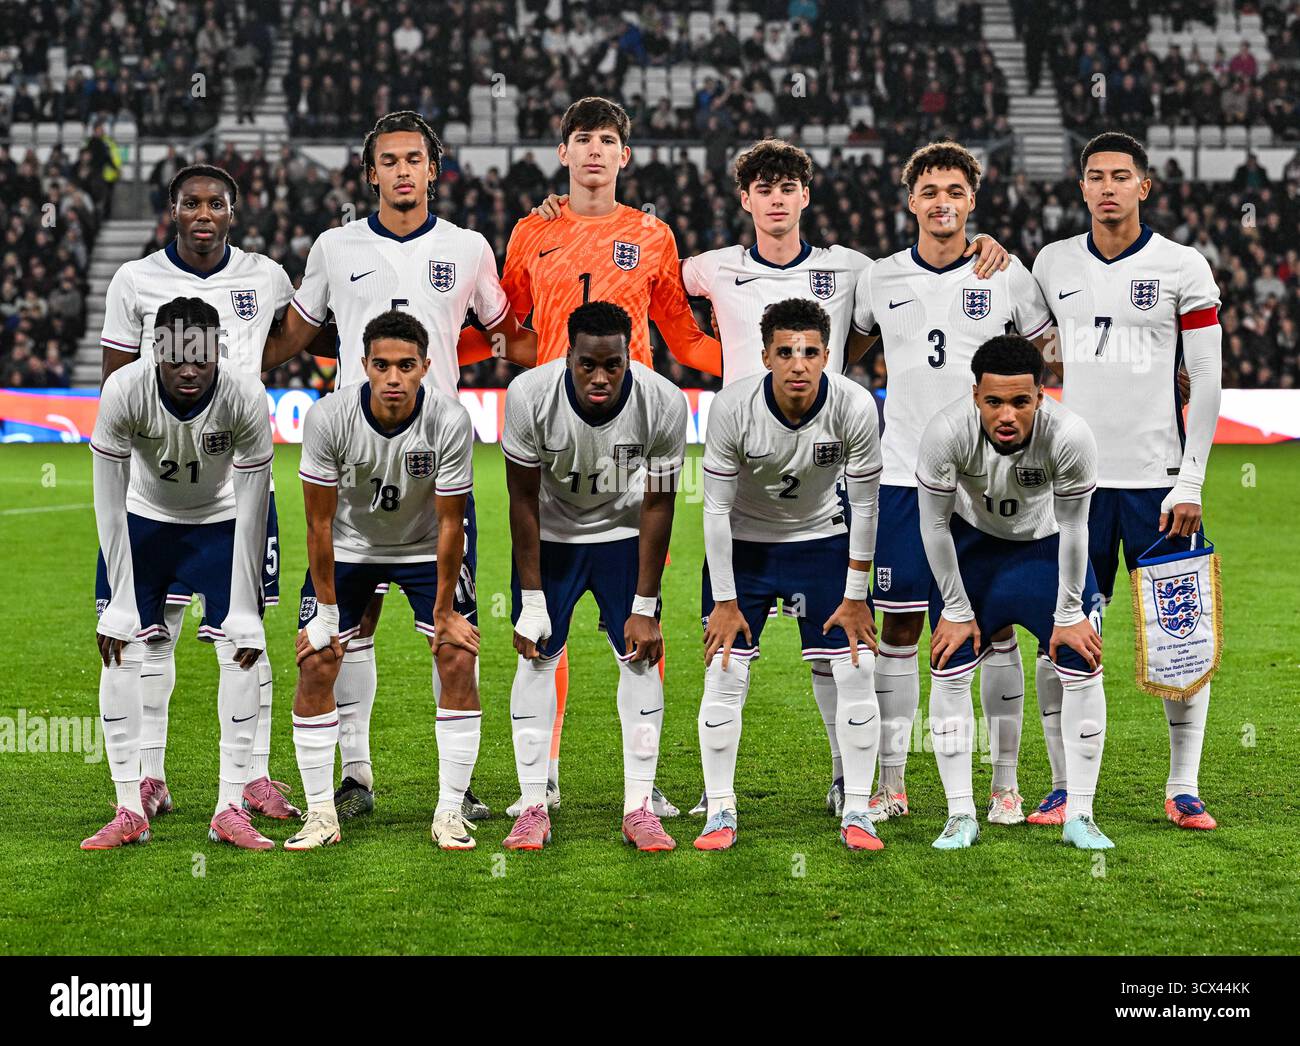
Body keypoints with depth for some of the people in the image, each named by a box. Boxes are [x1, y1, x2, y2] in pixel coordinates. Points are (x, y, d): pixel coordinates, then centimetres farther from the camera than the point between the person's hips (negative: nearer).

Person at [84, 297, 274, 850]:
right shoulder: (124, 391, -30)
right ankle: (129, 811, -2)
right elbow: (110, 503, -21)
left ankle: (231, 809, -3)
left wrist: (244, 611, -20)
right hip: (144, 517, 0)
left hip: (220, 521, 0)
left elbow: (252, 514, -22)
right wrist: (121, 603, -21)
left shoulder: (245, 399, -31)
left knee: (241, 652, -11)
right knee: (118, 651, -10)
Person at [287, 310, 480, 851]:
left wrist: (444, 612, -12)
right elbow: (319, 521, -17)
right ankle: (320, 813, 3)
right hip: (348, 547, 0)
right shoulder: (328, 417, -27)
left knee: (459, 662, -12)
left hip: (425, 547, 0)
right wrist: (326, 610, -15)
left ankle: (450, 811, -1)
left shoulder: (451, 421, -27)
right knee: (315, 666, -9)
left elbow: (450, 523, -17)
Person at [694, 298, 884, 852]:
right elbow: (716, 507, -17)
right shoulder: (733, 407, -27)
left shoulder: (854, 407, -25)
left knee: (856, 671, -5)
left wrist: (856, 597, -8)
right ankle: (720, 813, 6)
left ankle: (856, 812, 6)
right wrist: (725, 602, -14)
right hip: (743, 543, -1)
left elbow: (864, 504, -13)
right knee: (724, 673, -7)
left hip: (822, 541, 1)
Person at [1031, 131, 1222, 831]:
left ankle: (1183, 789, 10)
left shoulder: (1183, 267, -1)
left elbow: (1207, 380, -2)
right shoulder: (1053, 264, 8)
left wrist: (1191, 481, -7)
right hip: (1077, 479, 2)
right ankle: (1065, 787, 11)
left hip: (1159, 480, -2)